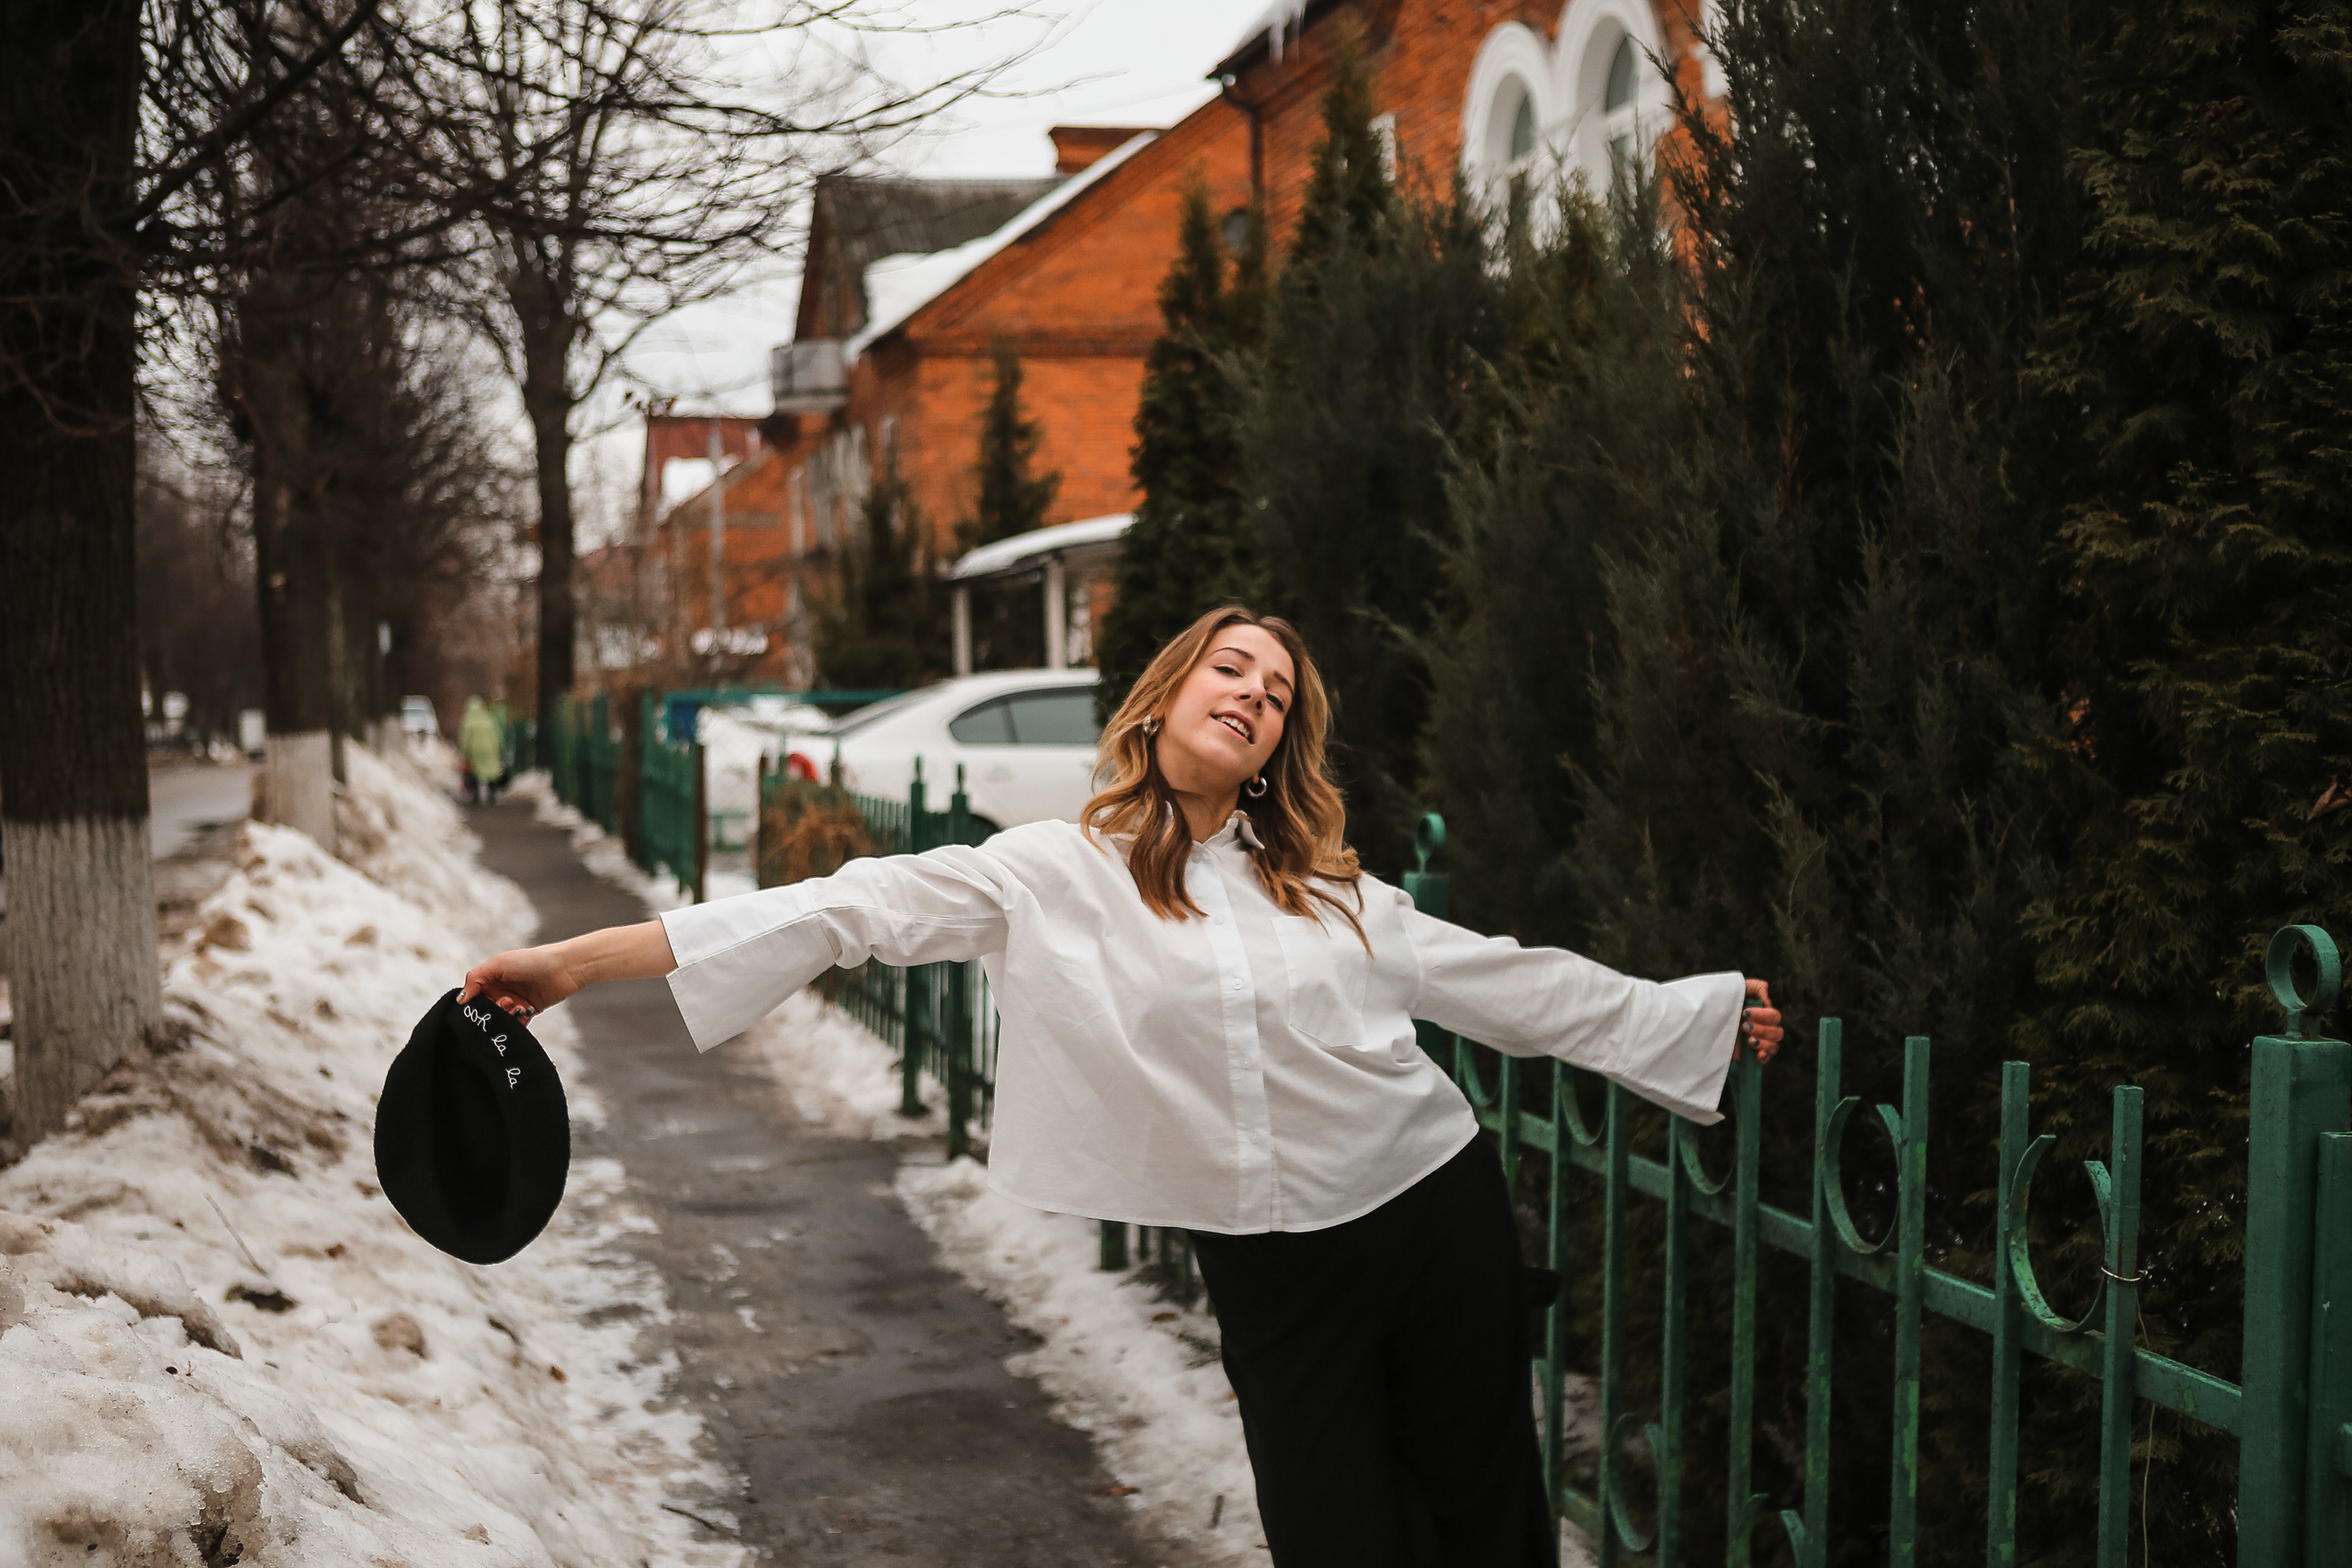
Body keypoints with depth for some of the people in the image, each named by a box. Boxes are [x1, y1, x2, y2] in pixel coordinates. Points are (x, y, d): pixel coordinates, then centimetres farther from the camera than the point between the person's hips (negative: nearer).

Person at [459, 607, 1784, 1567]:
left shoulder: (1322, 884, 9)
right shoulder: (1054, 878, -1)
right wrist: (578, 961, -14)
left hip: (1444, 1208, 3)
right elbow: (854, 910, -8)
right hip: (1277, 1275, -3)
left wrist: (1705, 1014, 18)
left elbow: (1499, 981, 16)